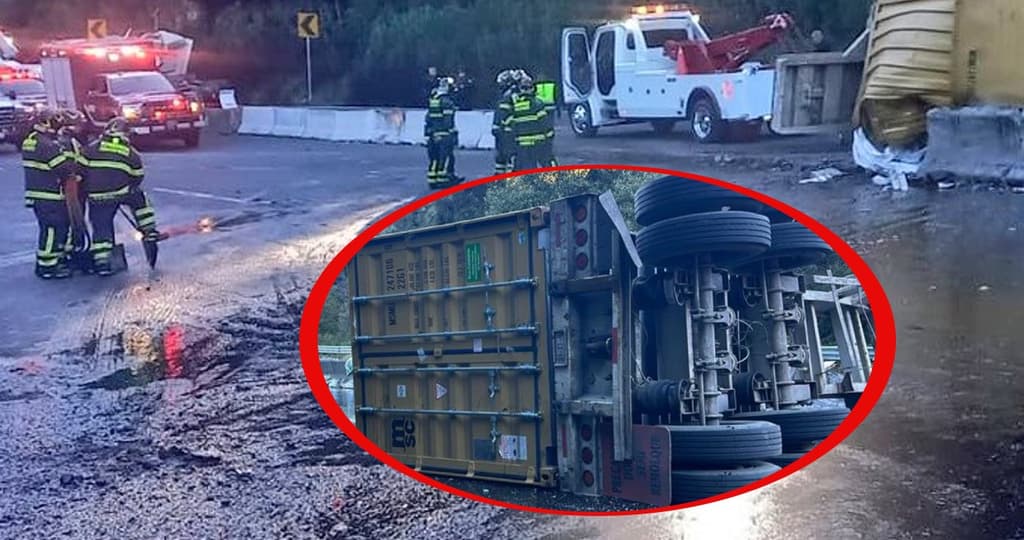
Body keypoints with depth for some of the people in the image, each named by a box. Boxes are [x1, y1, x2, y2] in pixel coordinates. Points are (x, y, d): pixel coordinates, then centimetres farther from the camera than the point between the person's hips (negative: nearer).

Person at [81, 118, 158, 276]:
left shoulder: (91, 148, 7)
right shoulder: (132, 153, 12)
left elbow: (80, 169, 3)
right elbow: (138, 177, 16)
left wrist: (83, 189, 15)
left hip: (97, 197, 0)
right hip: (122, 192, 0)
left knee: (101, 228, 7)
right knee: (139, 197, 29)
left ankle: (101, 262, 3)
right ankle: (149, 231, 24)